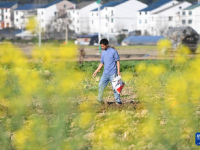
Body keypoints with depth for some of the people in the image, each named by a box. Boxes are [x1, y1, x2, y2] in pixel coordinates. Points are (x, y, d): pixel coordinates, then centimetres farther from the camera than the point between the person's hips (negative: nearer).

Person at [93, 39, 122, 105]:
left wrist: (118, 71, -12)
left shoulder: (113, 51, -5)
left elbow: (117, 61, -5)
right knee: (101, 86, 2)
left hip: (113, 73, -6)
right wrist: (96, 71, 17)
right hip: (105, 73, 6)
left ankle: (118, 101, 2)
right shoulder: (103, 53, 13)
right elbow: (101, 63, 20)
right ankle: (100, 100, 12)